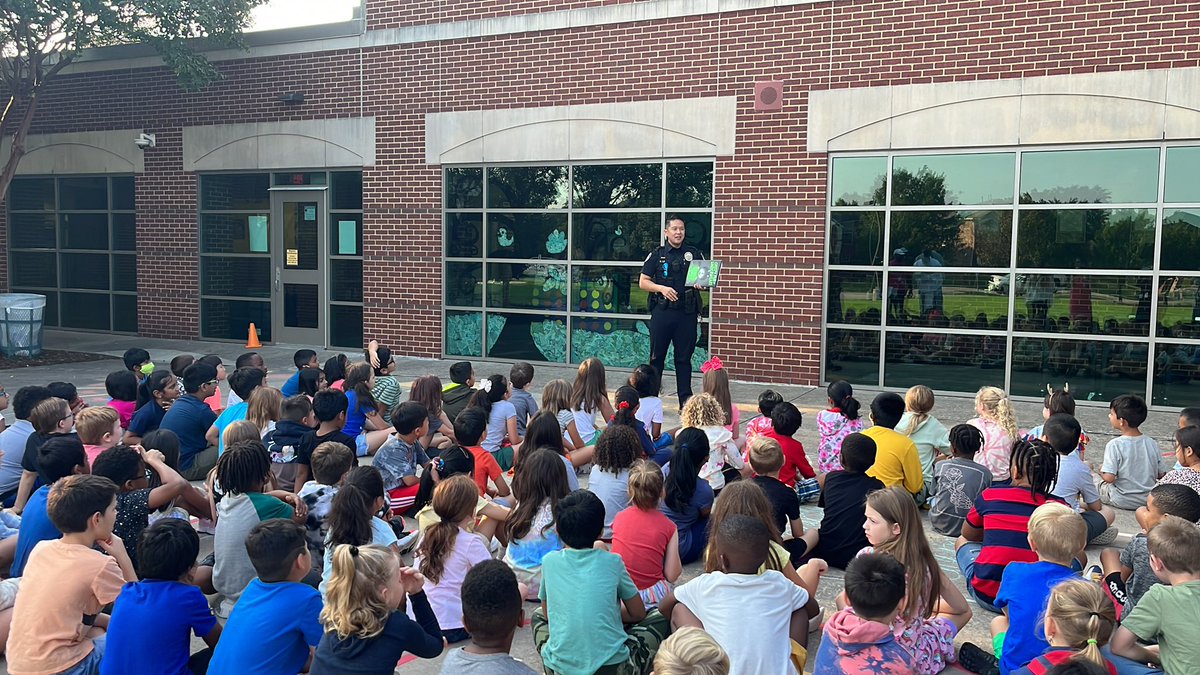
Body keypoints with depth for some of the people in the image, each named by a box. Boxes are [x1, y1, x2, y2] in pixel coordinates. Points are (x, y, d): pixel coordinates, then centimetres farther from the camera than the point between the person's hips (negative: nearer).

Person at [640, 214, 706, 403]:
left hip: (687, 312, 1)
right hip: (662, 311, -1)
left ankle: (685, 399, 10)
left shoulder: (694, 254, 10)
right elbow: (643, 282, 4)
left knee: (684, 357, 5)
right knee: (657, 356, 4)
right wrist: (662, 288, -12)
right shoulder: (657, 255, 6)